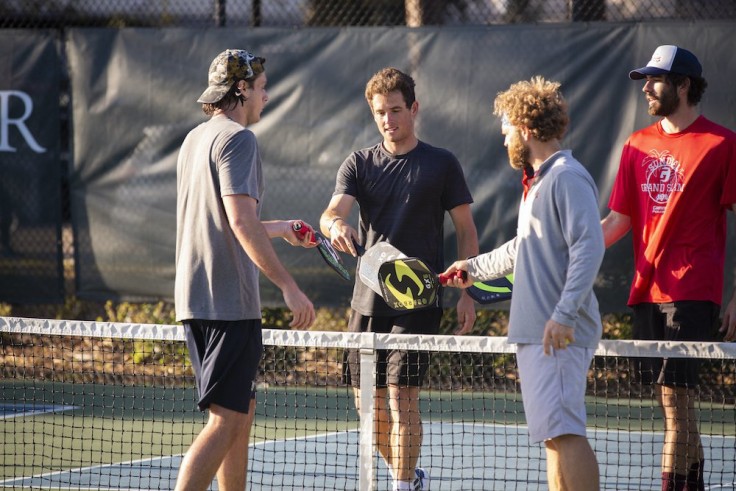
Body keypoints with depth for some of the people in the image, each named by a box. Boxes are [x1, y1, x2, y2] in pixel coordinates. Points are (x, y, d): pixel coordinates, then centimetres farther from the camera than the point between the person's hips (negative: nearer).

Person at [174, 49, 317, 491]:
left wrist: (280, 229, 35)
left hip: (195, 300, 10)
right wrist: (289, 287, -21)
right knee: (226, 421, -12)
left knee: (241, 414, 16)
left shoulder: (197, 138, 17)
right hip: (229, 303, -10)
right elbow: (241, 222, -22)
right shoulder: (237, 139, -12)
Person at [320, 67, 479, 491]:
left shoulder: (442, 164, 3)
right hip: (368, 299, 4)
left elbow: (466, 229, 5)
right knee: (368, 403, 7)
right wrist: (336, 224, -32)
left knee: (401, 396, -13)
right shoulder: (359, 164, 9)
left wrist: (467, 293, -3)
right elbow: (334, 210, -7)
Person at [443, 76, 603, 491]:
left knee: (564, 430, -17)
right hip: (535, 332, 10)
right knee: (555, 435, 8)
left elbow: (589, 247, -22)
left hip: (558, 334, -10)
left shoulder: (568, 178, -11)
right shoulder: (538, 181, 22)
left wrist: (563, 315, -28)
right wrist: (475, 268, 48)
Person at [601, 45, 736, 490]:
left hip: (692, 294, -6)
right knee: (676, 404, 10)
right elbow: (619, 220, 16)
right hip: (647, 291, 6)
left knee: (676, 396, -12)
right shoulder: (638, 145, 13)